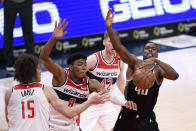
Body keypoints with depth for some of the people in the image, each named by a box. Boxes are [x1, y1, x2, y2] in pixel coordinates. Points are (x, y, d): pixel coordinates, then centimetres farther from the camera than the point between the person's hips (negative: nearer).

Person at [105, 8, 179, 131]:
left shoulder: (158, 70, -3)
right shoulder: (134, 63, -2)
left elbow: (175, 76, -25)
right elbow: (119, 47, -18)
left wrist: (156, 60, -35)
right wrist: (109, 27, -34)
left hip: (146, 120, -1)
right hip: (126, 117, 1)